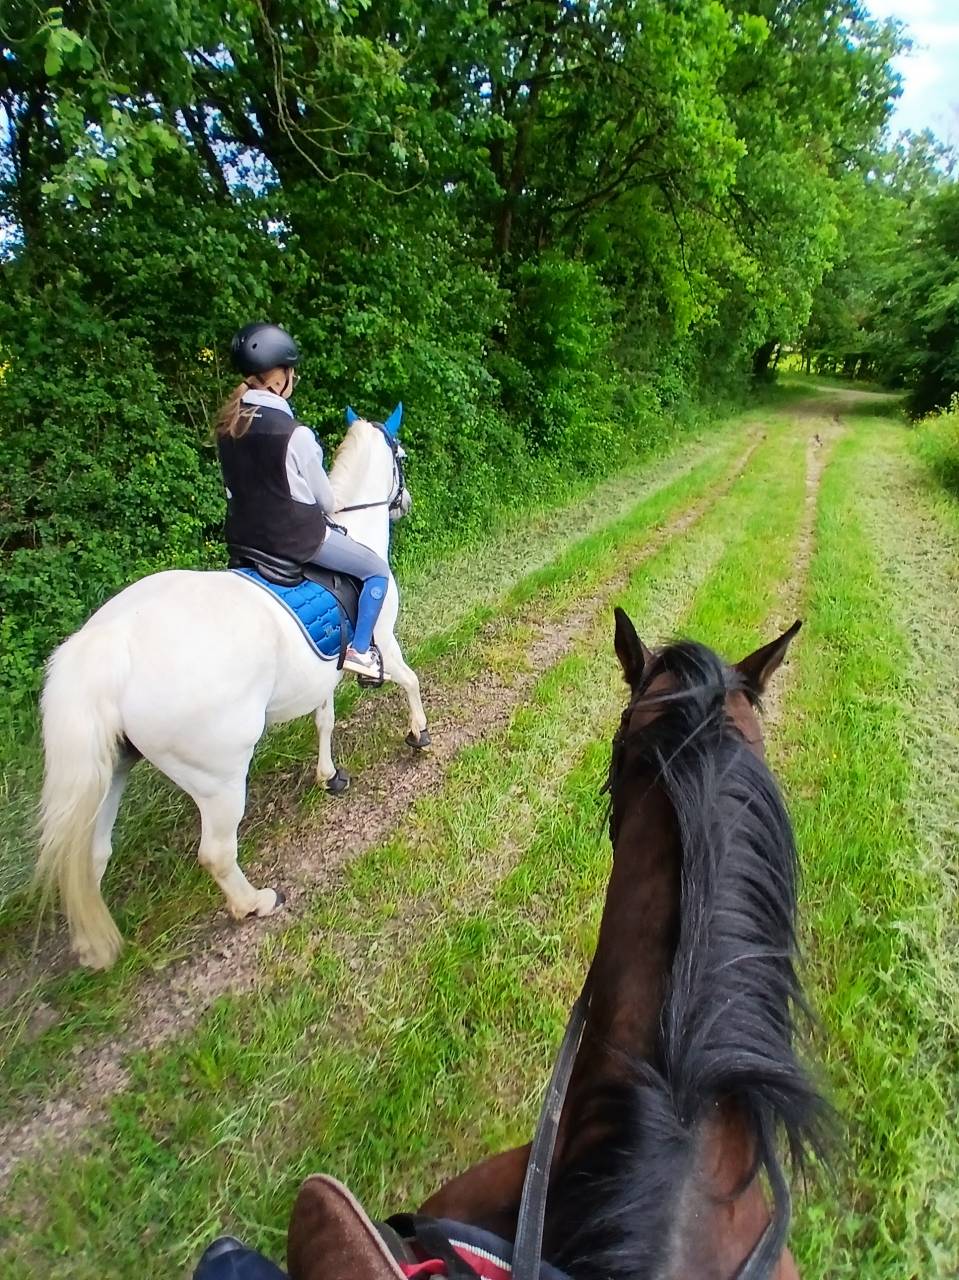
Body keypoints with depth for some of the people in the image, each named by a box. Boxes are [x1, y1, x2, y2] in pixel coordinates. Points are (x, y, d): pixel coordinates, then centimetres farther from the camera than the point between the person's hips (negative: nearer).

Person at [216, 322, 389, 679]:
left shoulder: (227, 425, -1)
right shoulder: (296, 434, -21)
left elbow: (235, 484, 9)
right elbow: (325, 499, -9)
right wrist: (329, 508, 14)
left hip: (243, 535, 8)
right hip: (295, 536, -8)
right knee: (378, 570, 10)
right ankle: (359, 651, 11)